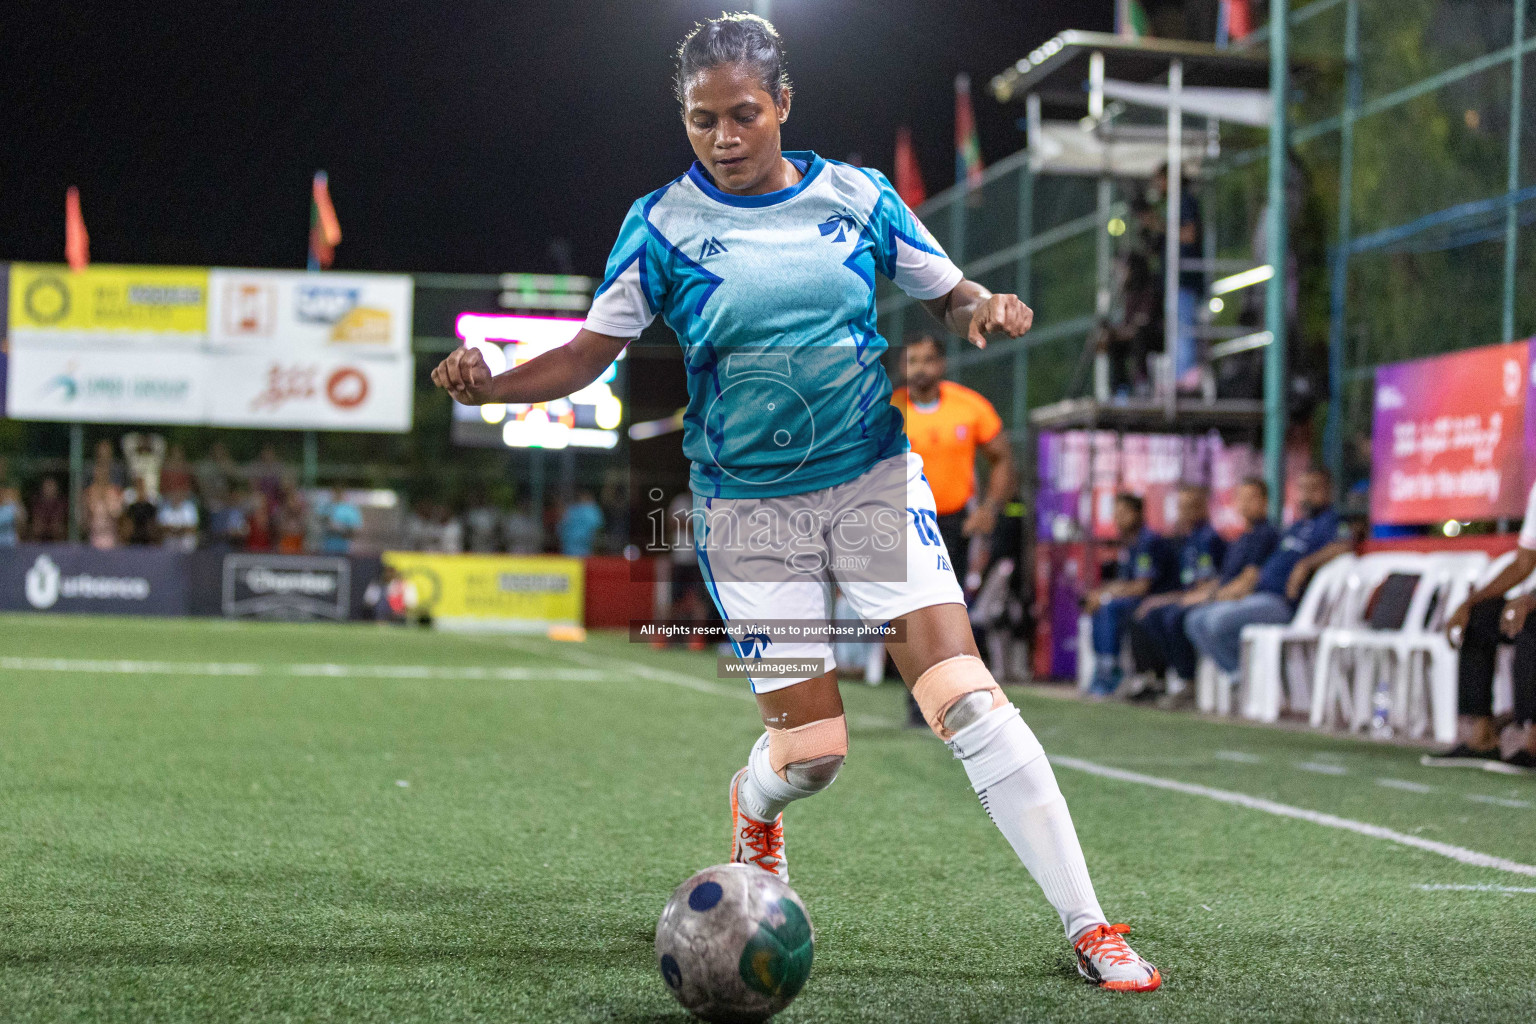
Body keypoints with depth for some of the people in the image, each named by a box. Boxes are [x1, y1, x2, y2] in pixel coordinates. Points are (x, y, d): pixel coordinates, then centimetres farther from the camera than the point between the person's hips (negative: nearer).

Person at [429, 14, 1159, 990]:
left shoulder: (859, 197, 1)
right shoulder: (663, 225, -3)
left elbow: (950, 294, 11)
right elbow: (590, 354, -3)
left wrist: (989, 308, -12)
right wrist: (492, 383, -20)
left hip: (874, 477, 1)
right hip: (748, 504, -1)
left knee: (964, 694, -14)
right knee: (812, 748, -3)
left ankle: (1089, 927, -6)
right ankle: (755, 805, 38)